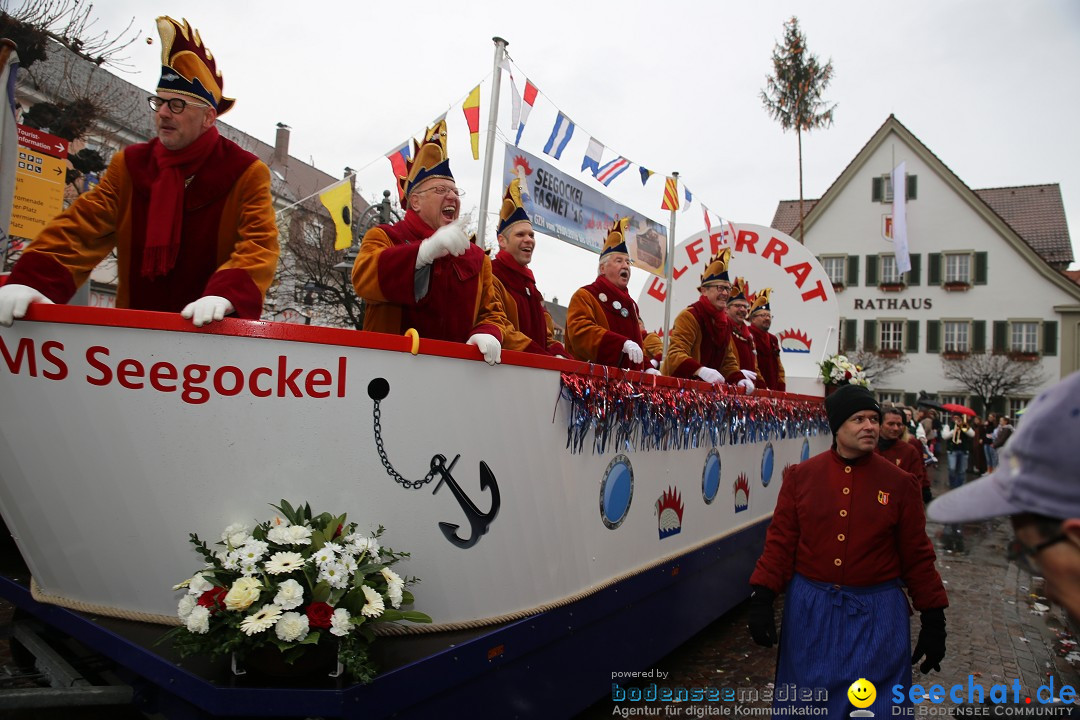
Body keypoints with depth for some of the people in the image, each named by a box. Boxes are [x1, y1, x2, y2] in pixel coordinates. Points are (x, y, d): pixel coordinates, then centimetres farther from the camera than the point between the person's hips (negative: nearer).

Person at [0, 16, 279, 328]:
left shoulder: (246, 173, -1)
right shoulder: (129, 165, 11)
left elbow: (259, 245, -13)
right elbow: (83, 227, 3)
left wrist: (225, 294, -32)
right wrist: (31, 279, -15)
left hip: (213, 331, -3)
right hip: (135, 326, 3)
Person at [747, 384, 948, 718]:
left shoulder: (900, 484, -2)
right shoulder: (800, 476, -3)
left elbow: (917, 556, 2)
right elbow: (780, 541, -2)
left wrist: (933, 620, 3)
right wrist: (762, 598, -9)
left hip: (877, 615, 0)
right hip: (809, 610, 1)